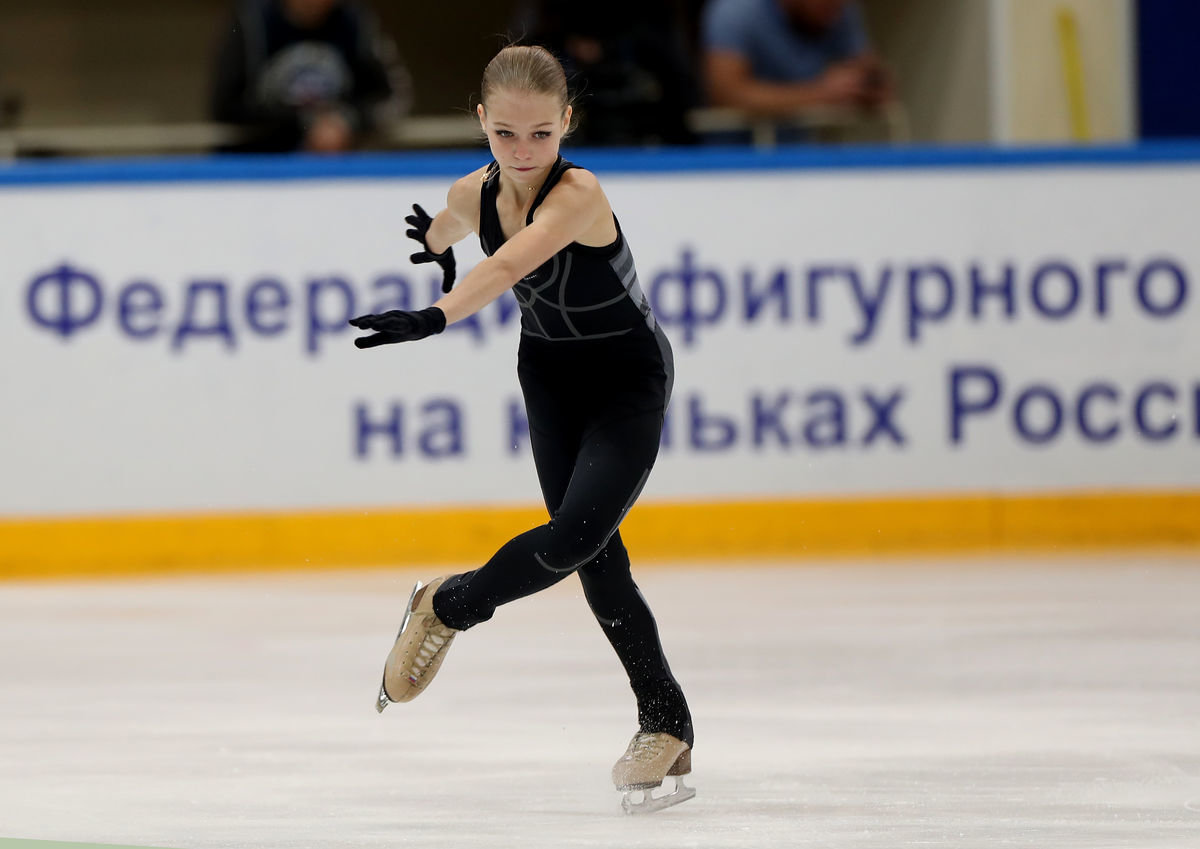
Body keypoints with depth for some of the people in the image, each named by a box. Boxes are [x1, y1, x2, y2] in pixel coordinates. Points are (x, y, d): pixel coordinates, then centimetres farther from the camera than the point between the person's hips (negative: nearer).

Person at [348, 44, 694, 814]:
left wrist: (437, 317, -61)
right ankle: (665, 723, 12)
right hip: (551, 375, 6)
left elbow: (509, 266, -49)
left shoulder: (577, 194, -31)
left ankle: (448, 607, 3)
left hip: (628, 379, -6)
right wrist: (436, 241, 39)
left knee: (576, 536, -22)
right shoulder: (475, 194, -11)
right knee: (594, 556, 4)